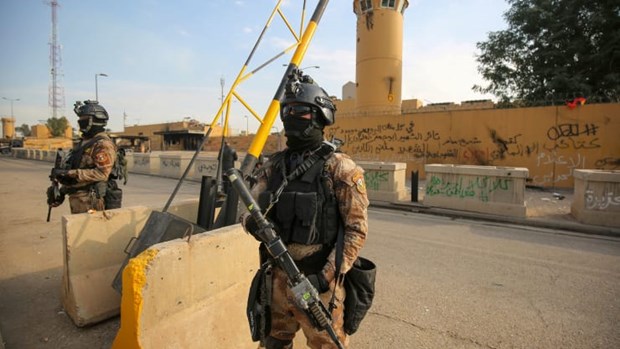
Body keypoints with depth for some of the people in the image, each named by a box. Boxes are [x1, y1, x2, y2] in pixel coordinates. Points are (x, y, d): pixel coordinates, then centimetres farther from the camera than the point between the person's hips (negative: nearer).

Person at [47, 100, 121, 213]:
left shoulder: (103, 144, -14)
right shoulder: (84, 142, 16)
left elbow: (101, 174, -24)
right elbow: (75, 166, 22)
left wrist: (70, 173, -22)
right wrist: (62, 192, 19)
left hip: (91, 201, -10)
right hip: (77, 199, 10)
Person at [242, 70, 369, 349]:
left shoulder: (338, 167, -12)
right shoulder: (274, 165, 4)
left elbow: (357, 229, -13)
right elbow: (250, 211, 6)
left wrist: (327, 276, -19)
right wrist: (254, 222, -18)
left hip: (316, 281, -5)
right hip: (278, 278, 6)